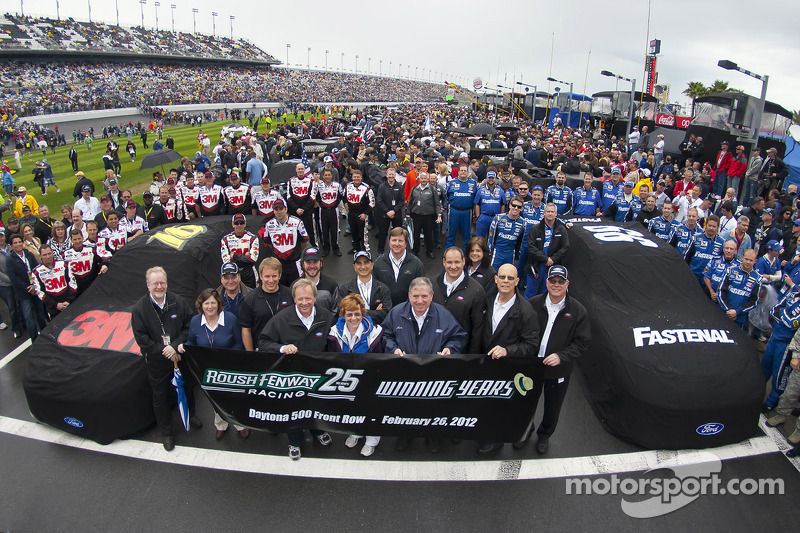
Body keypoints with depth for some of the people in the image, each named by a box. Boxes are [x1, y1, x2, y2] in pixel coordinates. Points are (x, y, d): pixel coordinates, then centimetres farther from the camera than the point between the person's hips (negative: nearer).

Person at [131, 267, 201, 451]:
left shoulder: (178, 301, -8)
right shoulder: (139, 308, -13)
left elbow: (189, 326, -5)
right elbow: (142, 339, -12)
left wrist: (175, 346, -18)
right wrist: (165, 352, -17)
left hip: (181, 356, 2)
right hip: (157, 362, -2)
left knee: (187, 388, 21)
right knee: (161, 396, 11)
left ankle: (190, 415, 49)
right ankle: (166, 432, 30)